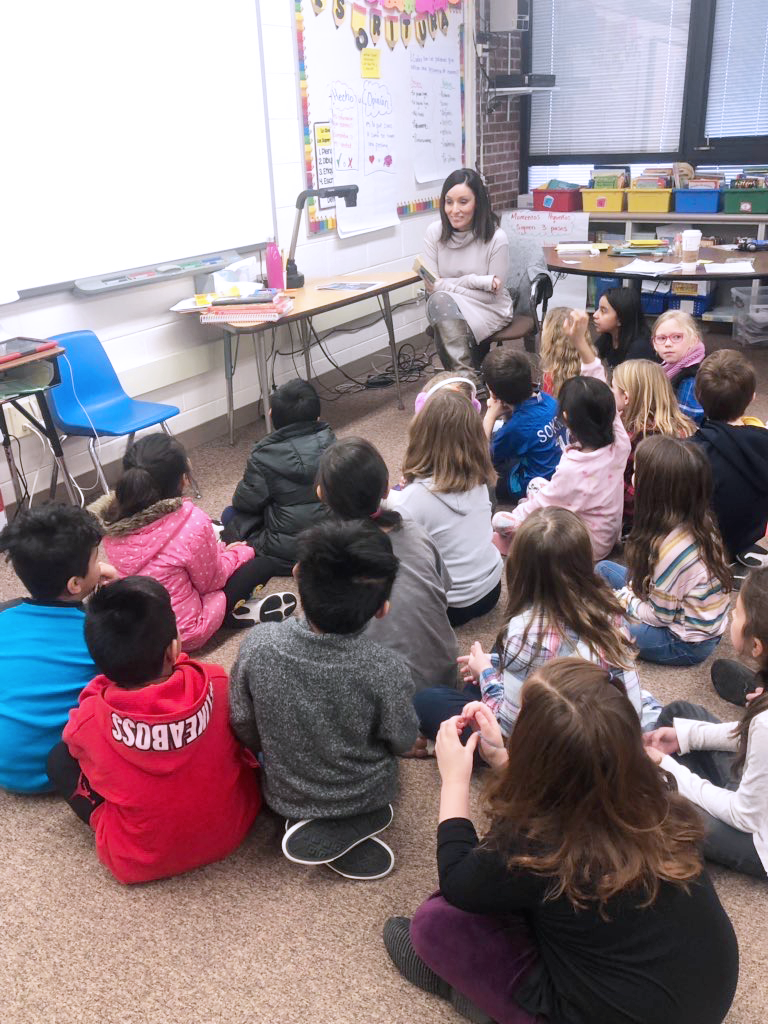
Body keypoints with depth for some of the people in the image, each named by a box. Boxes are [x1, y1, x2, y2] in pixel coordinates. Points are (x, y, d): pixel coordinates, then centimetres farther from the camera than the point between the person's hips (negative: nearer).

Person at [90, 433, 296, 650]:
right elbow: (210, 582, -14)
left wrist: (219, 550, 10)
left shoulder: (112, 521, -13)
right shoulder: (192, 523, -31)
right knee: (265, 564, 7)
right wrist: (235, 553, 7)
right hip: (182, 633, -6)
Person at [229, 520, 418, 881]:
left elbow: (243, 726, -12)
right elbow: (401, 742, -15)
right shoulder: (386, 670, -34)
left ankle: (305, 821, 9)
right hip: (364, 797, -2)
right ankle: (355, 825, 6)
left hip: (285, 796, 2)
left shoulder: (258, 644, -28)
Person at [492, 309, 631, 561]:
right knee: (536, 483, 18)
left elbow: (539, 508, -19)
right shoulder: (619, 444, -18)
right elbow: (599, 389, -10)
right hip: (608, 537, 7)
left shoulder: (572, 470, -34)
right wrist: (581, 342, -12)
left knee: (500, 520, -4)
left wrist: (514, 518, -1)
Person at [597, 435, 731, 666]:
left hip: (687, 643, -8)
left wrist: (622, 601, -6)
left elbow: (659, 615, -21)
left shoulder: (672, 546, -35)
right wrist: (625, 595, 0)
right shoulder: (696, 521, -9)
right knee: (603, 568, 12)